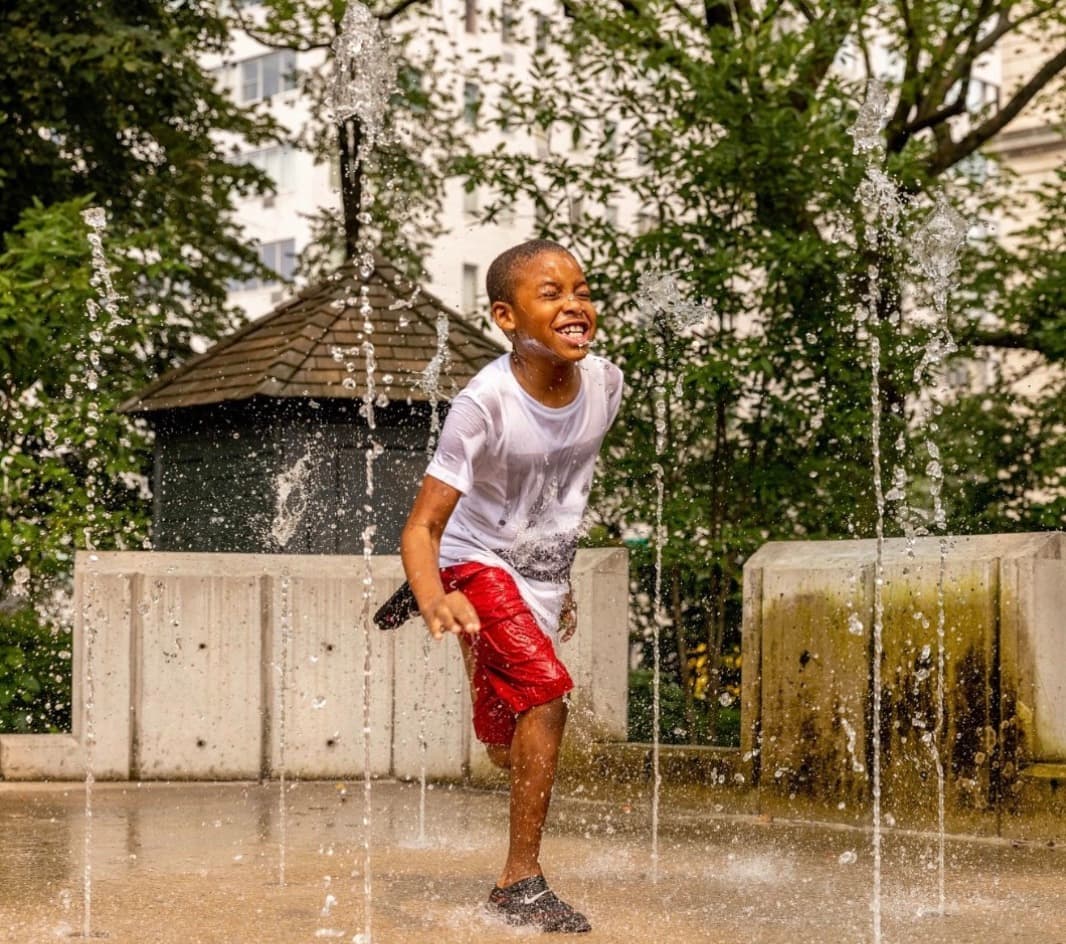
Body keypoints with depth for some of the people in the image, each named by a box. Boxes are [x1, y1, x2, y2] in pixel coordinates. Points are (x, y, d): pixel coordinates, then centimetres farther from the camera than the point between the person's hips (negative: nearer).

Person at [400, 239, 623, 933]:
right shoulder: (485, 404, -28)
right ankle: (523, 881, -16)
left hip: (544, 577, 6)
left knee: (511, 752, 14)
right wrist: (434, 601, -49)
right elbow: (423, 525, -29)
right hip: (480, 566, -6)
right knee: (546, 692, -24)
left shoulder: (604, 384, -11)